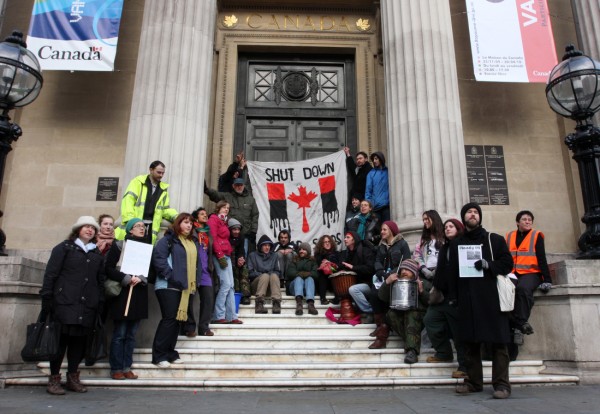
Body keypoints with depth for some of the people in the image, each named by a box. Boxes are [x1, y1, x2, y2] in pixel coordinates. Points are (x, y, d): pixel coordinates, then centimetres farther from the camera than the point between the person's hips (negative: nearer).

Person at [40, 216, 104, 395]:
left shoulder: (97, 254, 18)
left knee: (79, 340, 5)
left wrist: (101, 304, 11)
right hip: (65, 302, -4)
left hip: (88, 306, 4)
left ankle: (73, 377, 16)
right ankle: (54, 379, 9)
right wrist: (47, 298, -6)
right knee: (61, 339, -3)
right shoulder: (64, 248, 6)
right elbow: (50, 274, 1)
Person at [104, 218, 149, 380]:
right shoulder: (119, 246, 1)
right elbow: (109, 268, -5)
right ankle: (116, 369, 9)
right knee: (119, 334, 0)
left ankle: (127, 368, 14)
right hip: (122, 294, -4)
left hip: (139, 296, 4)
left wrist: (140, 278, -9)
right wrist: (126, 279, -13)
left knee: (131, 334, 7)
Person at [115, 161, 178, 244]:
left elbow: (165, 209, 17)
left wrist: (177, 217, -2)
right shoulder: (138, 182, 0)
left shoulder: (163, 189, 14)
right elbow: (128, 200, -8)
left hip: (150, 228, 4)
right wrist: (130, 221, -19)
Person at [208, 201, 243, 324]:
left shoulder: (224, 222, 25)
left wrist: (229, 253, 8)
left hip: (227, 255, 9)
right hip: (219, 255, -9)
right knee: (226, 284, -13)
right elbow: (213, 239, -11)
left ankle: (231, 316, 3)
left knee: (230, 286, 3)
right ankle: (218, 316, -7)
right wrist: (220, 256, -18)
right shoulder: (213, 219, -1)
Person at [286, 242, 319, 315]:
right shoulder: (294, 260, 20)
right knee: (298, 278, -32)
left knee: (310, 279, -31)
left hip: (308, 285, 0)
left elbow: (315, 273, 0)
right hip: (295, 283, 0)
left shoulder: (312, 261, 19)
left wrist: (307, 274, -21)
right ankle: (299, 302, -62)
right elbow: (290, 272, 1)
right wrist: (299, 274, -19)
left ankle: (310, 303, -58)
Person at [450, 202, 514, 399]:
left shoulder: (494, 239, 10)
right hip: (467, 298, 3)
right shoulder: (456, 243, 17)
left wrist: (488, 265, -15)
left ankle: (501, 383, 0)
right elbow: (452, 271, 16)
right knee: (470, 341, 5)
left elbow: (507, 263, 3)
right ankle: (473, 381, 13)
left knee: (497, 341, -5)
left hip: (491, 296, -3)